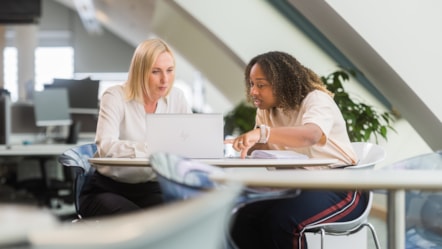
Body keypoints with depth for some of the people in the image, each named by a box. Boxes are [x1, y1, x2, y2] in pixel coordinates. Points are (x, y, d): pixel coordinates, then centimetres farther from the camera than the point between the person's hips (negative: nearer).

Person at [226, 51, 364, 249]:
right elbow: (265, 147, -2)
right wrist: (239, 144, -24)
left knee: (280, 218, -31)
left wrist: (262, 133, -51)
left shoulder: (316, 99, -15)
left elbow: (311, 135, -38)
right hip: (299, 187, 7)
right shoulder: (266, 111, 11)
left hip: (339, 189, -7)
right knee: (243, 219, -16)